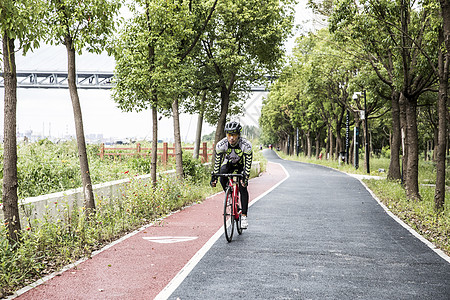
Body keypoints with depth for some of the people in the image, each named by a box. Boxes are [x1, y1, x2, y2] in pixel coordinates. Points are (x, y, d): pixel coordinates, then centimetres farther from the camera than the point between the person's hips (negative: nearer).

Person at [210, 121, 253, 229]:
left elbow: (248, 163, -31)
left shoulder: (246, 145, -33)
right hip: (229, 163, 2)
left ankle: (244, 216, -13)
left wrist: (245, 177, -41)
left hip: (241, 165, -2)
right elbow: (217, 161, -20)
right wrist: (214, 177, -26)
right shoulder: (221, 145, -28)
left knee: (243, 187, -17)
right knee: (222, 178, -28)